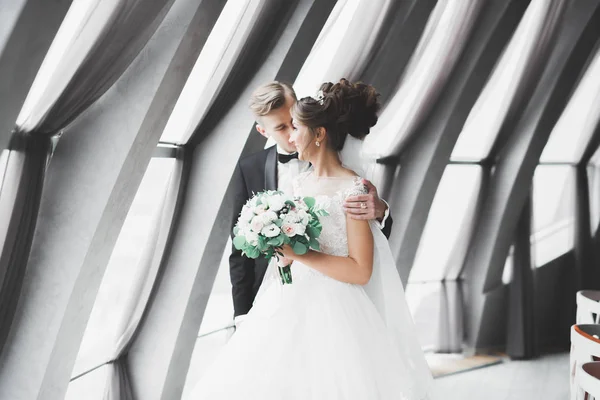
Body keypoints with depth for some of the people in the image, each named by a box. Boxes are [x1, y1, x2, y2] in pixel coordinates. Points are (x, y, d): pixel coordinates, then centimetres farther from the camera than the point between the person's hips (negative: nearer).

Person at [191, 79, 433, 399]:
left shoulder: (354, 190, -12)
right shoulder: (299, 183, 8)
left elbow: (361, 271, -16)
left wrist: (299, 254, -19)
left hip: (332, 314, -7)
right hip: (289, 307, 7)